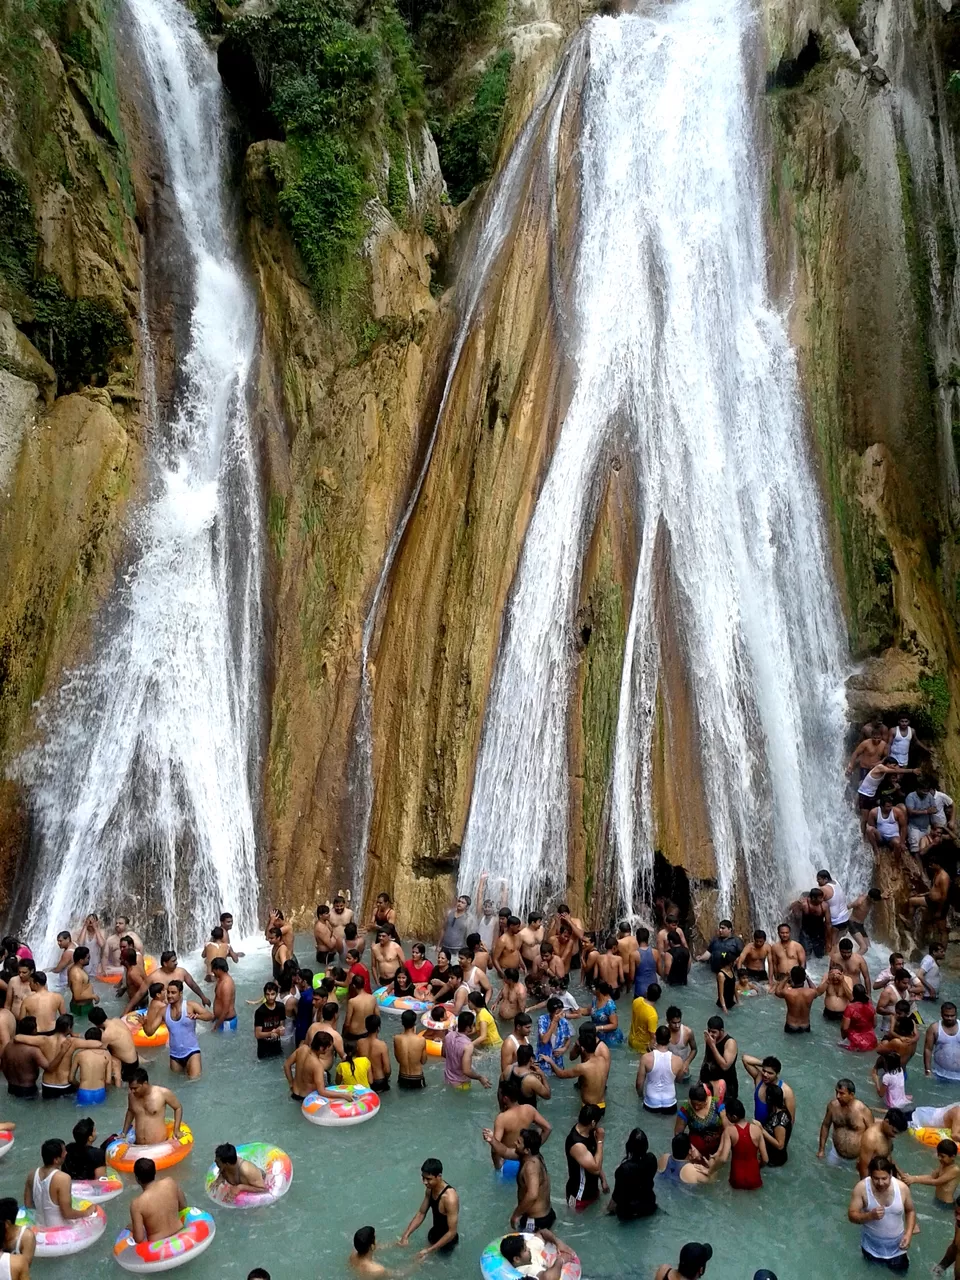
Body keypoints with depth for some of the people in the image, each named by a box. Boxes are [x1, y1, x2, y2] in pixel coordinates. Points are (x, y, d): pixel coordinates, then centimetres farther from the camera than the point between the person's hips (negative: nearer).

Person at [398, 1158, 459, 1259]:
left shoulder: (450, 1198, -37)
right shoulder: (430, 1189, -12)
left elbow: (452, 1232, -32)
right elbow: (421, 1213, 0)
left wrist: (429, 1250, -32)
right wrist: (406, 1235, -11)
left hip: (446, 1242, -7)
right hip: (433, 1234, 7)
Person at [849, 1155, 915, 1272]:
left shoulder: (902, 1188, -23)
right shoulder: (861, 1188, -28)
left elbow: (910, 1211, -3)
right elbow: (852, 1215, -22)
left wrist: (908, 1234, -15)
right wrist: (870, 1215, -38)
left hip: (895, 1241, 1)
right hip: (872, 1241, -1)